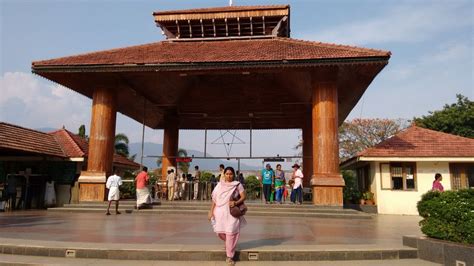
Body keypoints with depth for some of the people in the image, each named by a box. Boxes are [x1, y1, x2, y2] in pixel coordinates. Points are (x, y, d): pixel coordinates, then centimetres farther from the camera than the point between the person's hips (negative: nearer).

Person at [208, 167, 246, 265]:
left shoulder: (237, 185, -3)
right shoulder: (220, 185, 4)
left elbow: (243, 197, -4)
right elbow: (214, 198, 6)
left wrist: (236, 202, -21)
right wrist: (211, 211, 2)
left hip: (231, 212, -3)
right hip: (220, 212, 3)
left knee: (230, 233, -4)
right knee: (219, 232, 7)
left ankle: (229, 257, 8)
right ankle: (228, 243, 41)